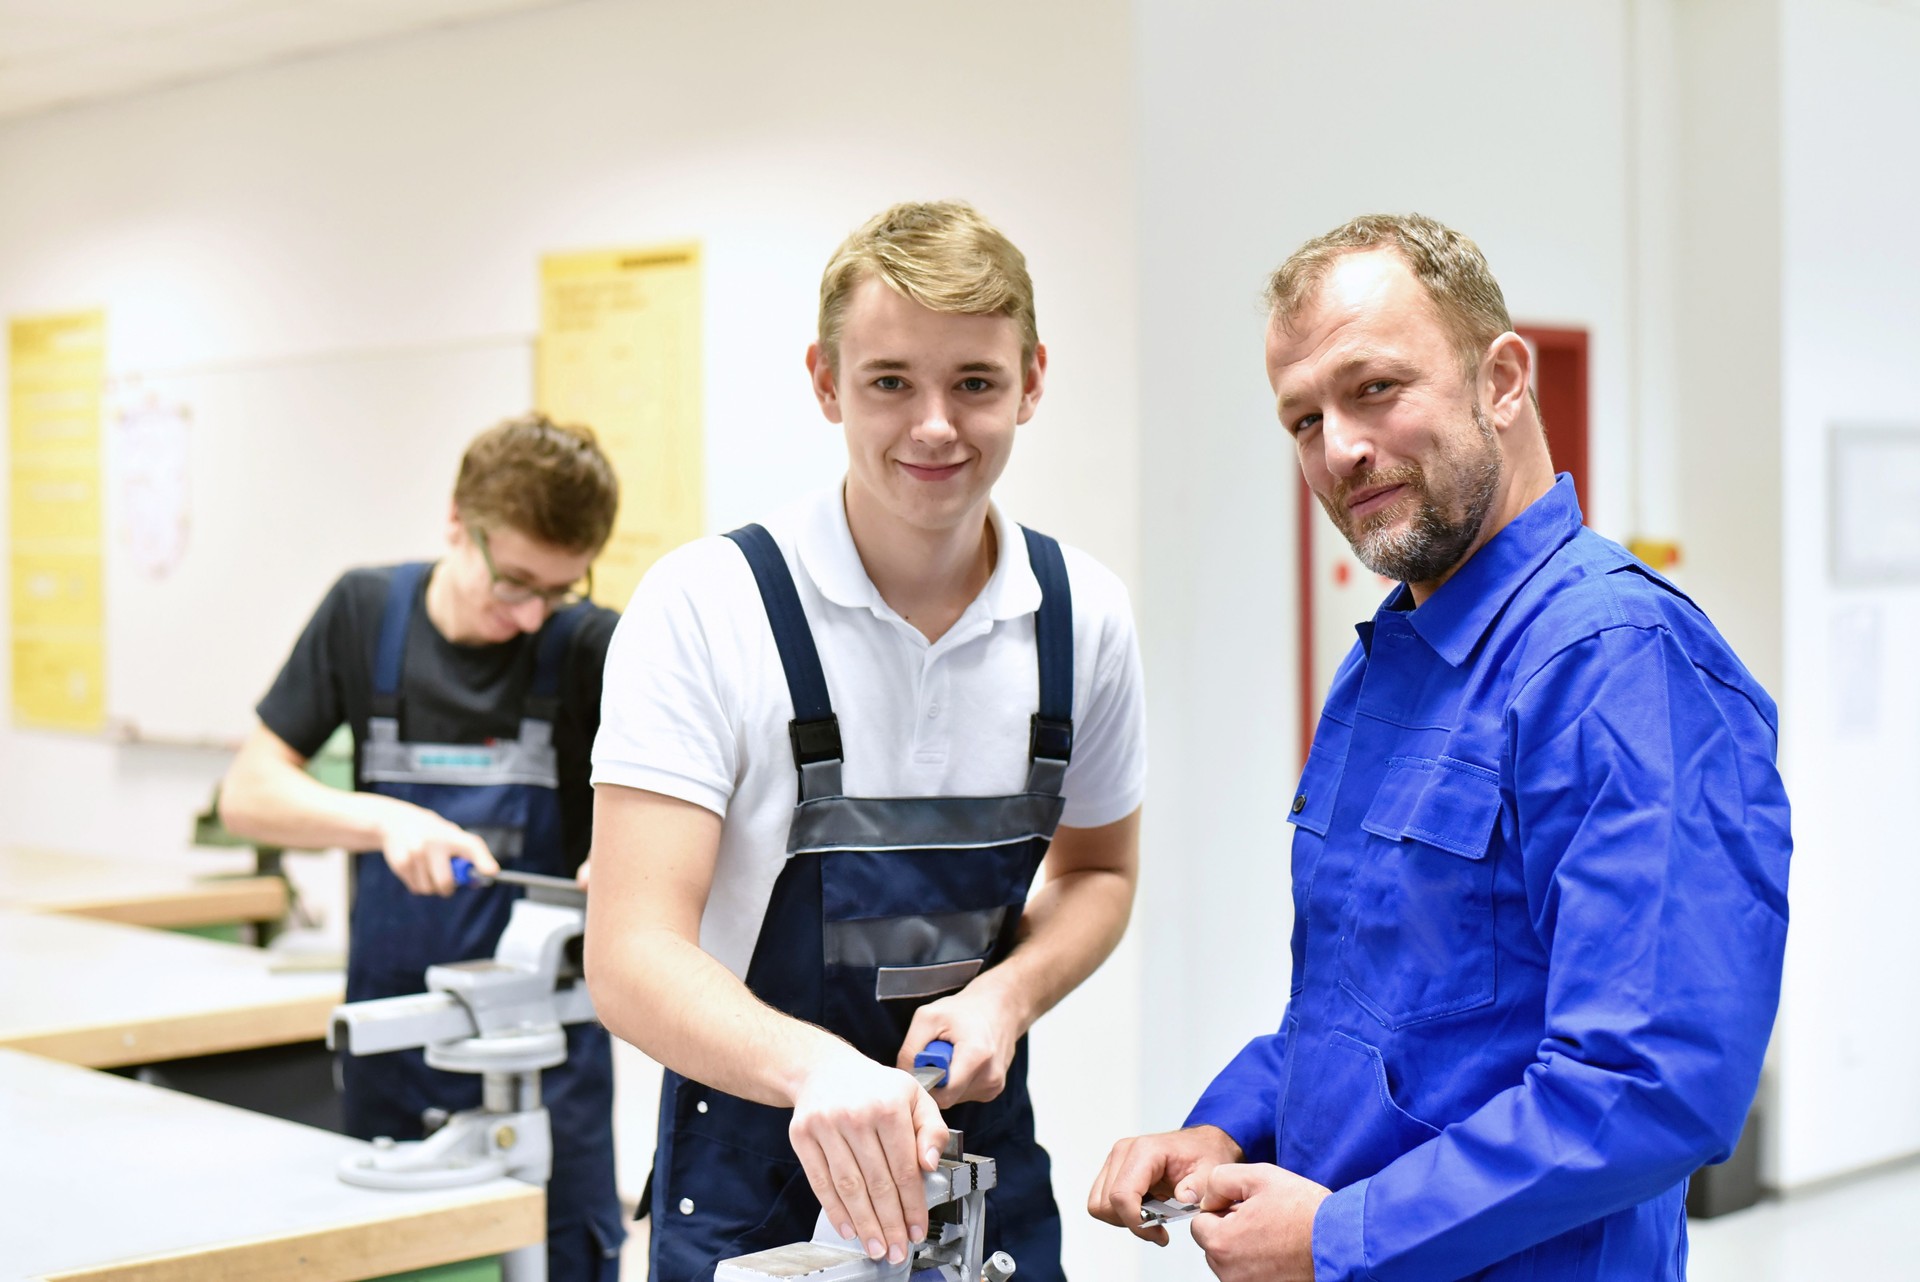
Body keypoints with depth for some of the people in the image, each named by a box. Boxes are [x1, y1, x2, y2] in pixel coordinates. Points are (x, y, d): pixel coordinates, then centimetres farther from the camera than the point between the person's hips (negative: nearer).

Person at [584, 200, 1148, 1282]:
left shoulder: (1084, 615, -4)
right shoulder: (705, 607, -16)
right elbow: (634, 958, -22)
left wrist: (1007, 993, -10)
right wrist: (817, 1068, -41)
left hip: (988, 1174, 4)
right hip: (752, 1191, -3)